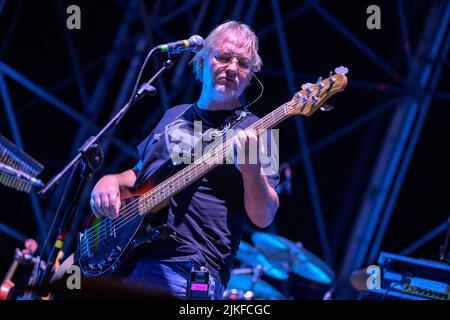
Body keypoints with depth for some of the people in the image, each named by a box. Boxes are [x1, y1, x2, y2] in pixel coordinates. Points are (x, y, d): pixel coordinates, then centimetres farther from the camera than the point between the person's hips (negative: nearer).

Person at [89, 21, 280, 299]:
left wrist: (251, 169, -26)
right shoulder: (175, 116, 20)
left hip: (186, 273, -7)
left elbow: (263, 218, -8)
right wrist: (111, 181, 9)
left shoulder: (253, 131, 1)